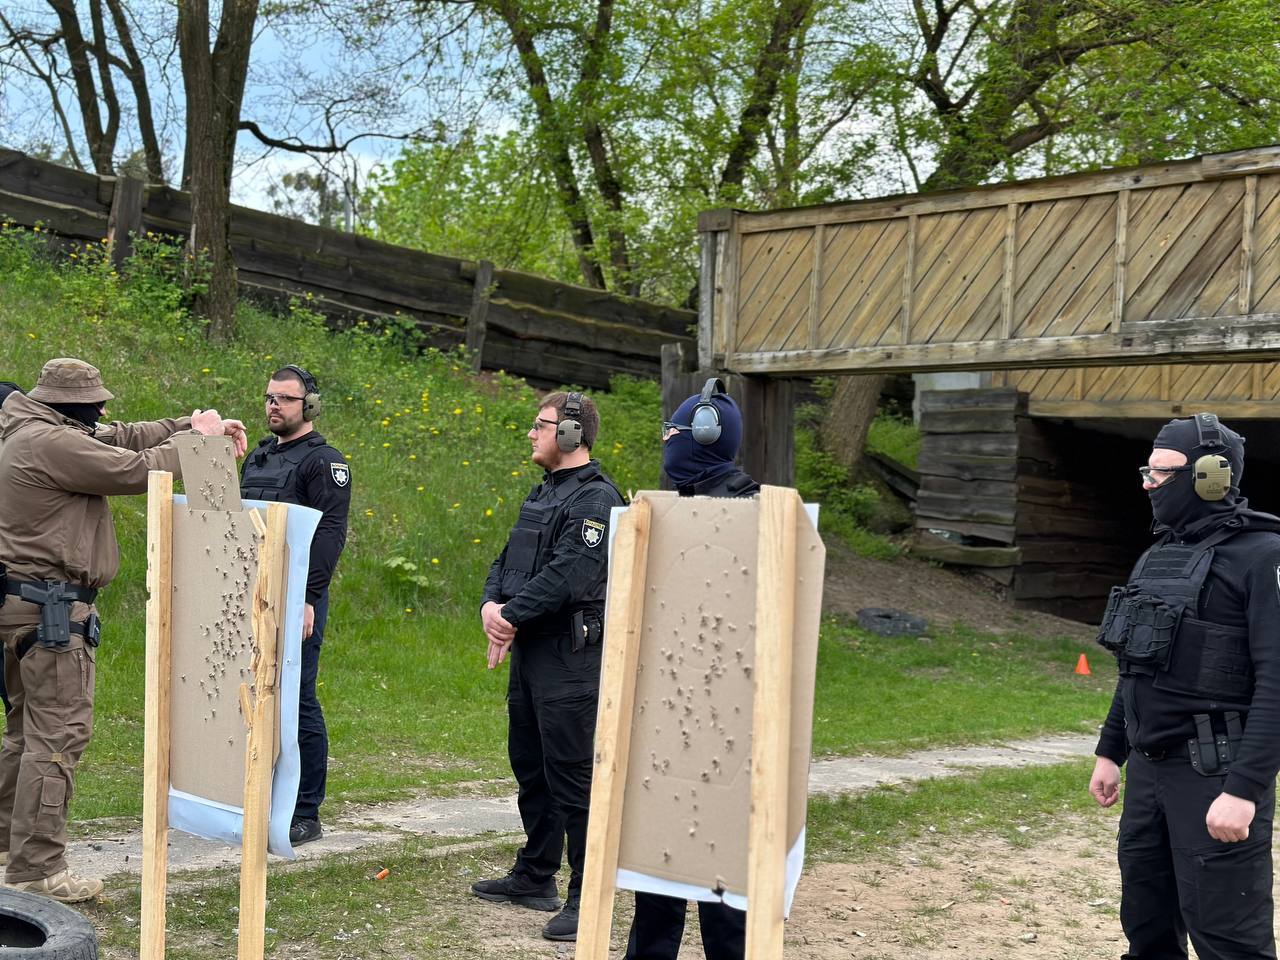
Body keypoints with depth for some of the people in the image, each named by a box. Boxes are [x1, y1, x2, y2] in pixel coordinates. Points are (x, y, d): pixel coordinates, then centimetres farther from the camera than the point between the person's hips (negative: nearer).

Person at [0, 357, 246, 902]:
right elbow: (136, 470, -17)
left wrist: (193, 426, 8)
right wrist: (194, 439, -2)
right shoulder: (53, 442, -17)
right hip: (50, 606, -11)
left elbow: (122, 438, 16)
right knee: (59, 734, -8)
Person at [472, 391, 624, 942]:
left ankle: (587, 897, 1)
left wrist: (512, 617, -16)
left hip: (569, 655, -10)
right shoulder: (541, 494, 17)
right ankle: (535, 876, 32)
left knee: (571, 774, -6)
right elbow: (507, 561, 15)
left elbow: (567, 575, -23)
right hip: (528, 650, 10)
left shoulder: (595, 498, -14)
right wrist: (491, 606, -4)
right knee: (529, 765, 18)